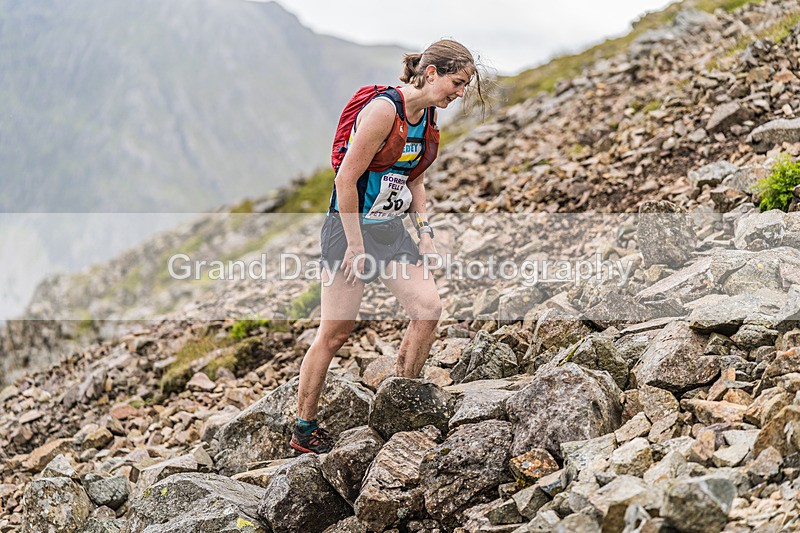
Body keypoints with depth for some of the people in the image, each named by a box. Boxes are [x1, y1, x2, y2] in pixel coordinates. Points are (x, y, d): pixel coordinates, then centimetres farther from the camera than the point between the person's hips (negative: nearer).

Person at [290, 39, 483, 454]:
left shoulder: (429, 115, 6)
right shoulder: (384, 109, -20)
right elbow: (346, 179, -20)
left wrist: (424, 228, 9)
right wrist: (356, 246, -19)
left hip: (391, 229, 8)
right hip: (351, 227, -8)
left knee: (428, 309, -3)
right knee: (336, 331, -3)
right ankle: (304, 430, 10)